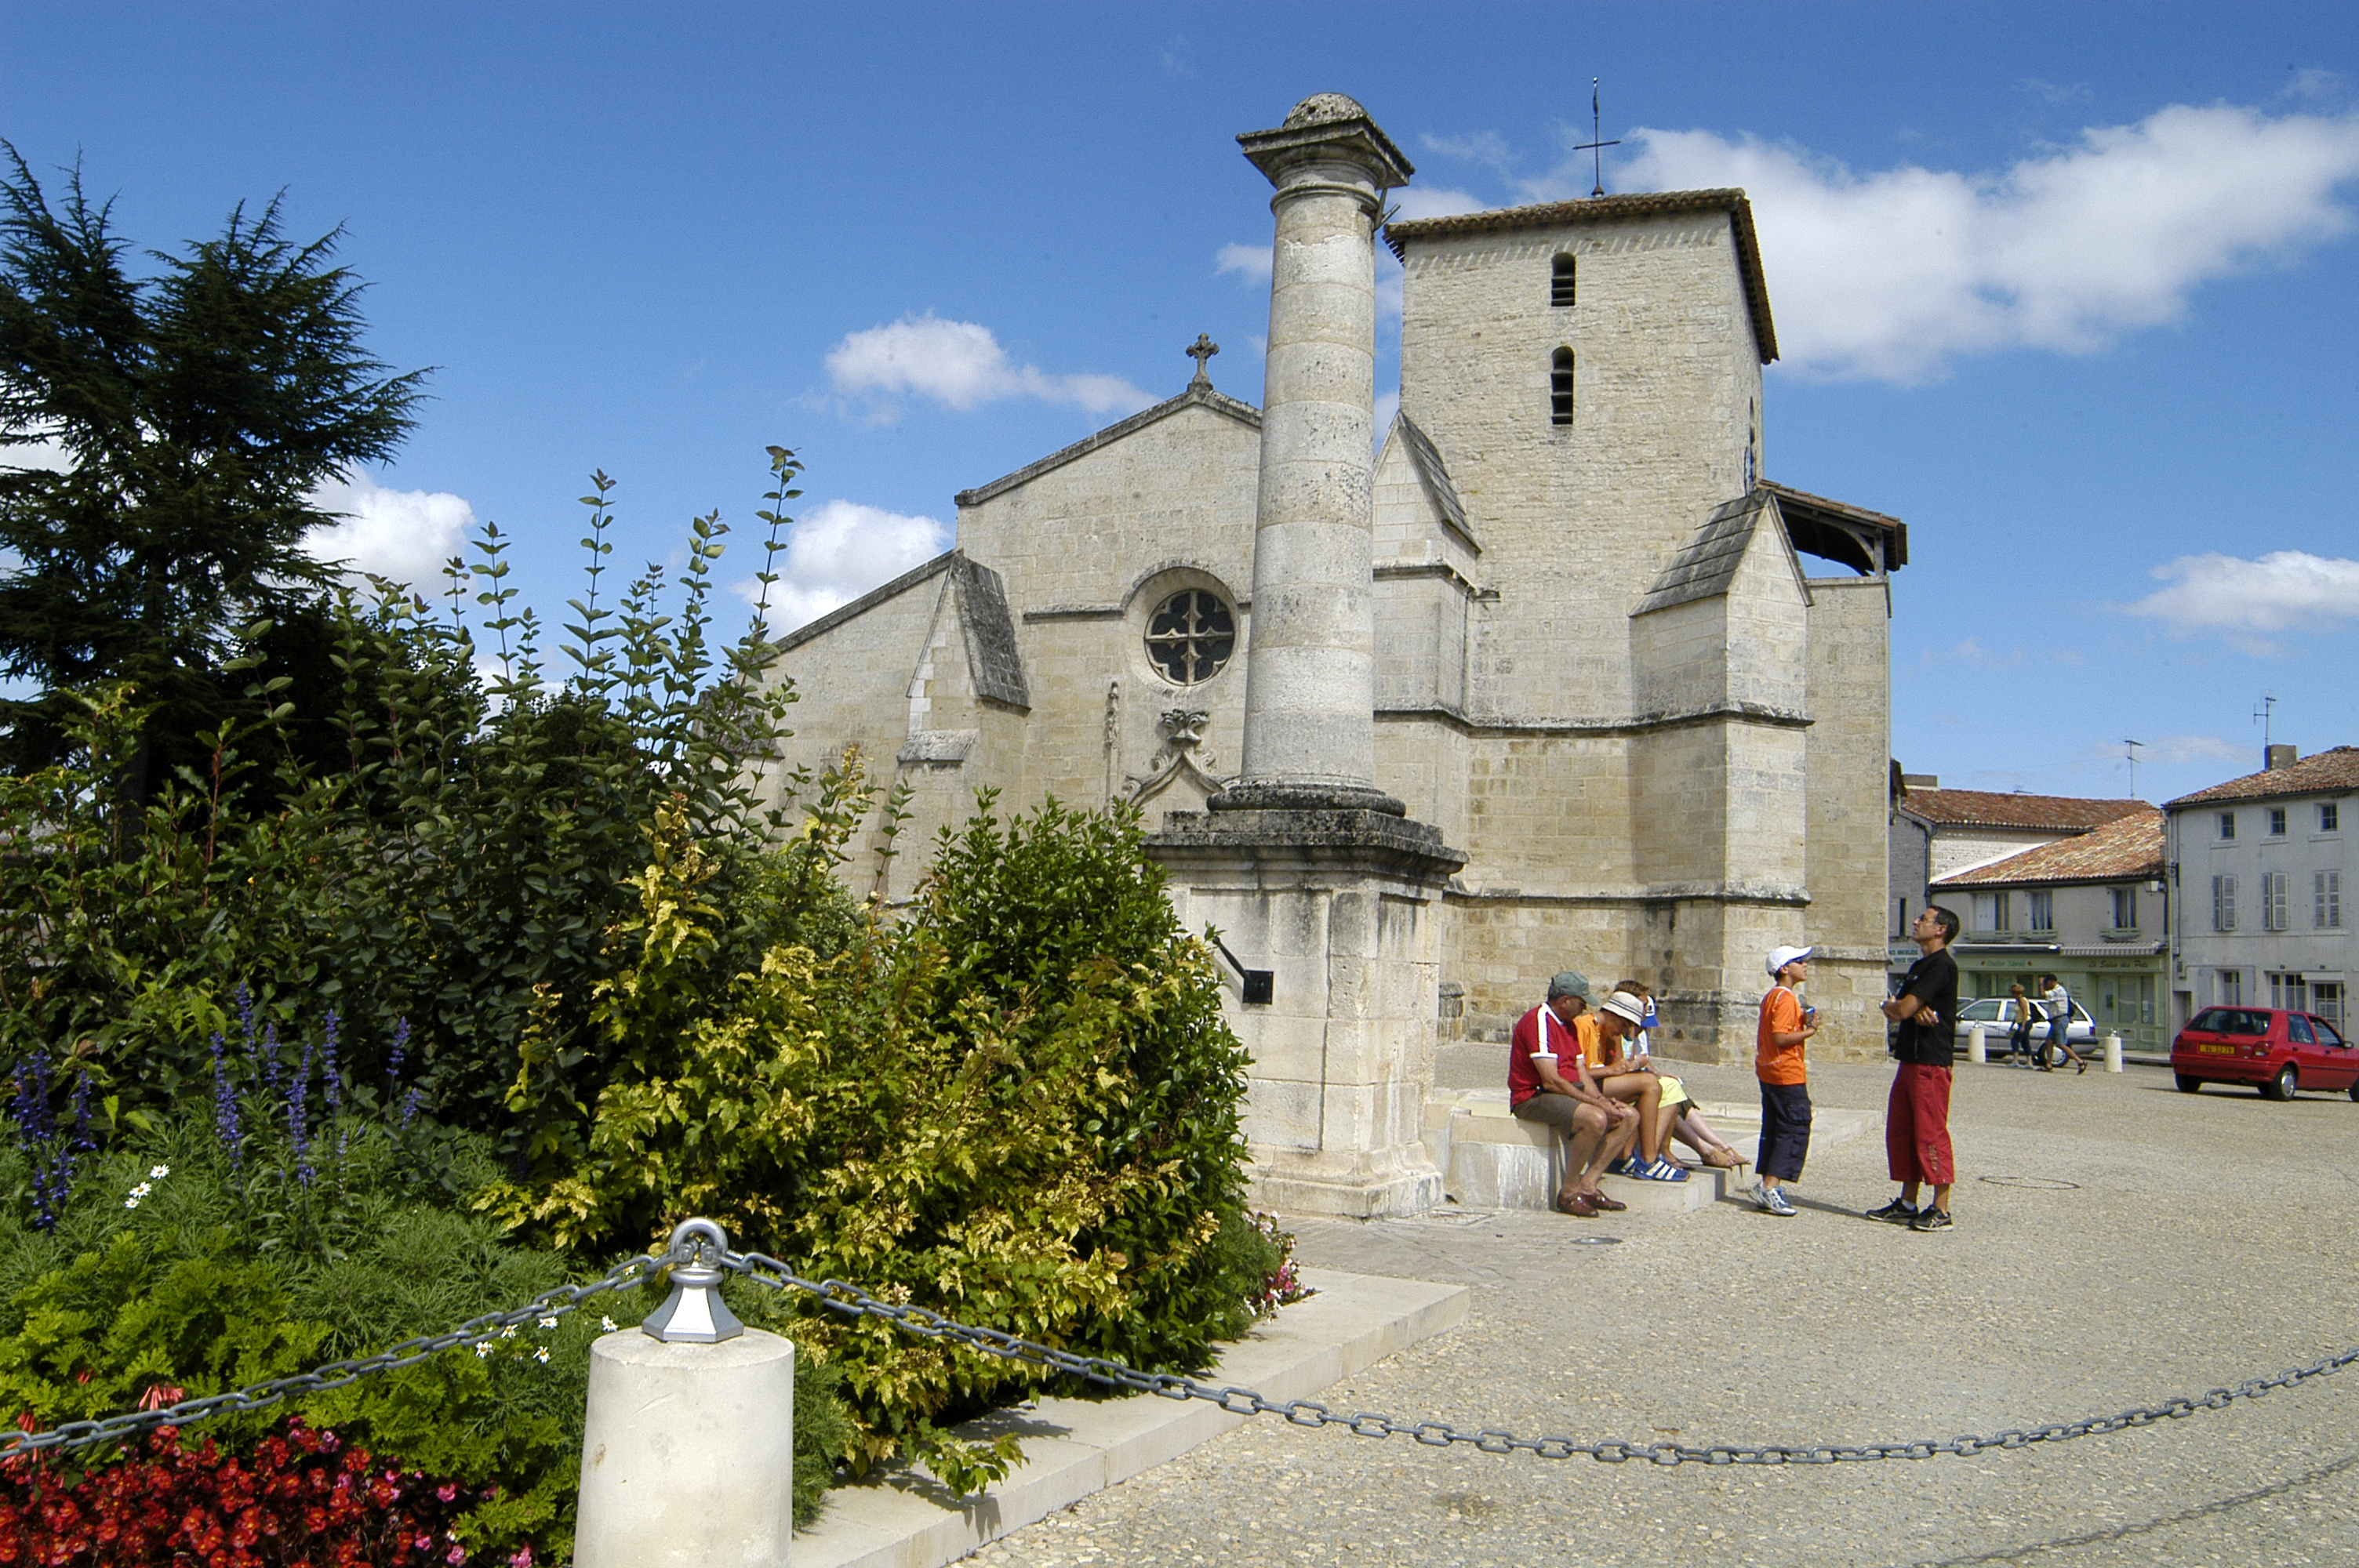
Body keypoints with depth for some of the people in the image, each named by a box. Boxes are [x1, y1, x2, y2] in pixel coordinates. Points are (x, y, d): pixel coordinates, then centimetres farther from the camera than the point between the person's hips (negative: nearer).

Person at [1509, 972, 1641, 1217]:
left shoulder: (1569, 1024, 17)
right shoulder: (1538, 1021, -16)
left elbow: (1581, 1071, 13)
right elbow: (1551, 1081, -23)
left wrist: (1600, 1099, -7)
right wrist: (1596, 1103, -20)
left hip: (1567, 1093, 10)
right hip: (1534, 1097, -10)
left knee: (1630, 1117, 1)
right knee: (1595, 1119, -33)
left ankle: (1588, 1185, -6)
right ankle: (1568, 1192, -18)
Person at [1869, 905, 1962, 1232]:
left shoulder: (1942, 965, -13)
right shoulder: (1919, 966, 19)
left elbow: (1902, 1009, -18)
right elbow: (1898, 1011, 12)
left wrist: (1891, 1005, 5)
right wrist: (1915, 1011, -11)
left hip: (1932, 1062, -10)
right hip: (1910, 1058, 10)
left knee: (1931, 1133, -7)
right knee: (1901, 1132, 11)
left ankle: (1941, 1209, -2)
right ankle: (1907, 1203, 19)